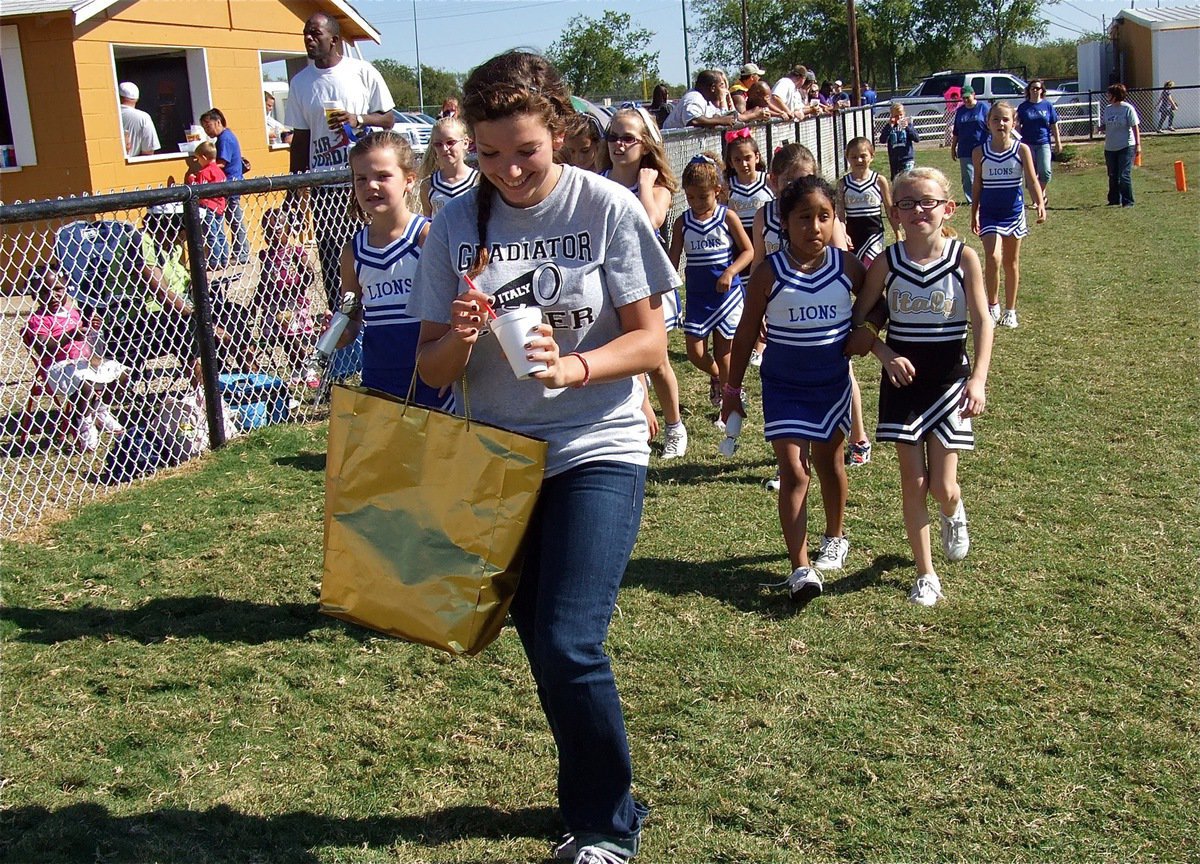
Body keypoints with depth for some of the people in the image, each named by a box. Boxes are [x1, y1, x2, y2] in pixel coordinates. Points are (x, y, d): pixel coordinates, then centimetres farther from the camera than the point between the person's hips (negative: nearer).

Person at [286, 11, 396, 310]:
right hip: (323, 183, 2)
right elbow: (300, 137, 12)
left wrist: (357, 120, -15)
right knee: (331, 255, 1)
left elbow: (388, 119, 3)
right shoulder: (300, 82, 9)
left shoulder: (362, 72, 0)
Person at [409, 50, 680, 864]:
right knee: (544, 649, 12)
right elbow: (433, 369, 1)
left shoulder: (606, 207, -8)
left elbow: (650, 341, -7)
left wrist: (572, 368, -25)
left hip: (598, 452, -4)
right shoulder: (456, 225, 0)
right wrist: (458, 339, -21)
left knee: (570, 645, -14)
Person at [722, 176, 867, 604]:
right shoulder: (769, 273, -14)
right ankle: (800, 568, -7)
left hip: (833, 381, 2)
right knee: (793, 472, -7)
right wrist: (732, 388, -1)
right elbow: (747, 332, -5)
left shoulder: (847, 266, -8)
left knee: (829, 461, 18)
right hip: (784, 385, -2)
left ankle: (835, 538, 41)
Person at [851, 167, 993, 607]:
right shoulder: (887, 263, -5)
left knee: (943, 487, 0)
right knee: (913, 481, 2)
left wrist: (978, 379, -23)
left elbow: (982, 323, -11)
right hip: (903, 378, 1)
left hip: (949, 379, -1)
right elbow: (858, 320, 3)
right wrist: (886, 355, -14)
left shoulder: (963, 258, -8)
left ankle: (953, 515, 38)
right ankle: (925, 574, 16)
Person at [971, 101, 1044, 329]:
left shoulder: (1021, 149, -5)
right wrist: (974, 214, 5)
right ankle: (992, 305, 1)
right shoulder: (980, 152, -3)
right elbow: (978, 185, 5)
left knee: (1011, 263, 11)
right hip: (990, 213, -1)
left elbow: (1031, 180, -8)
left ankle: (1010, 311, 23)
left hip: (1014, 211, 1)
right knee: (992, 257, -18)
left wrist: (1040, 204, -23)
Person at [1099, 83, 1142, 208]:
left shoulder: (1128, 109, -9)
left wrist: (1138, 145, -13)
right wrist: (1101, 128, -4)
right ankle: (1114, 200, 26)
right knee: (1113, 176, 12)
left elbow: (1135, 127, -9)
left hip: (1126, 147, -6)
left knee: (1124, 175, -9)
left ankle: (1128, 201, -2)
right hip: (1110, 147, 6)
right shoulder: (1107, 109, 9)